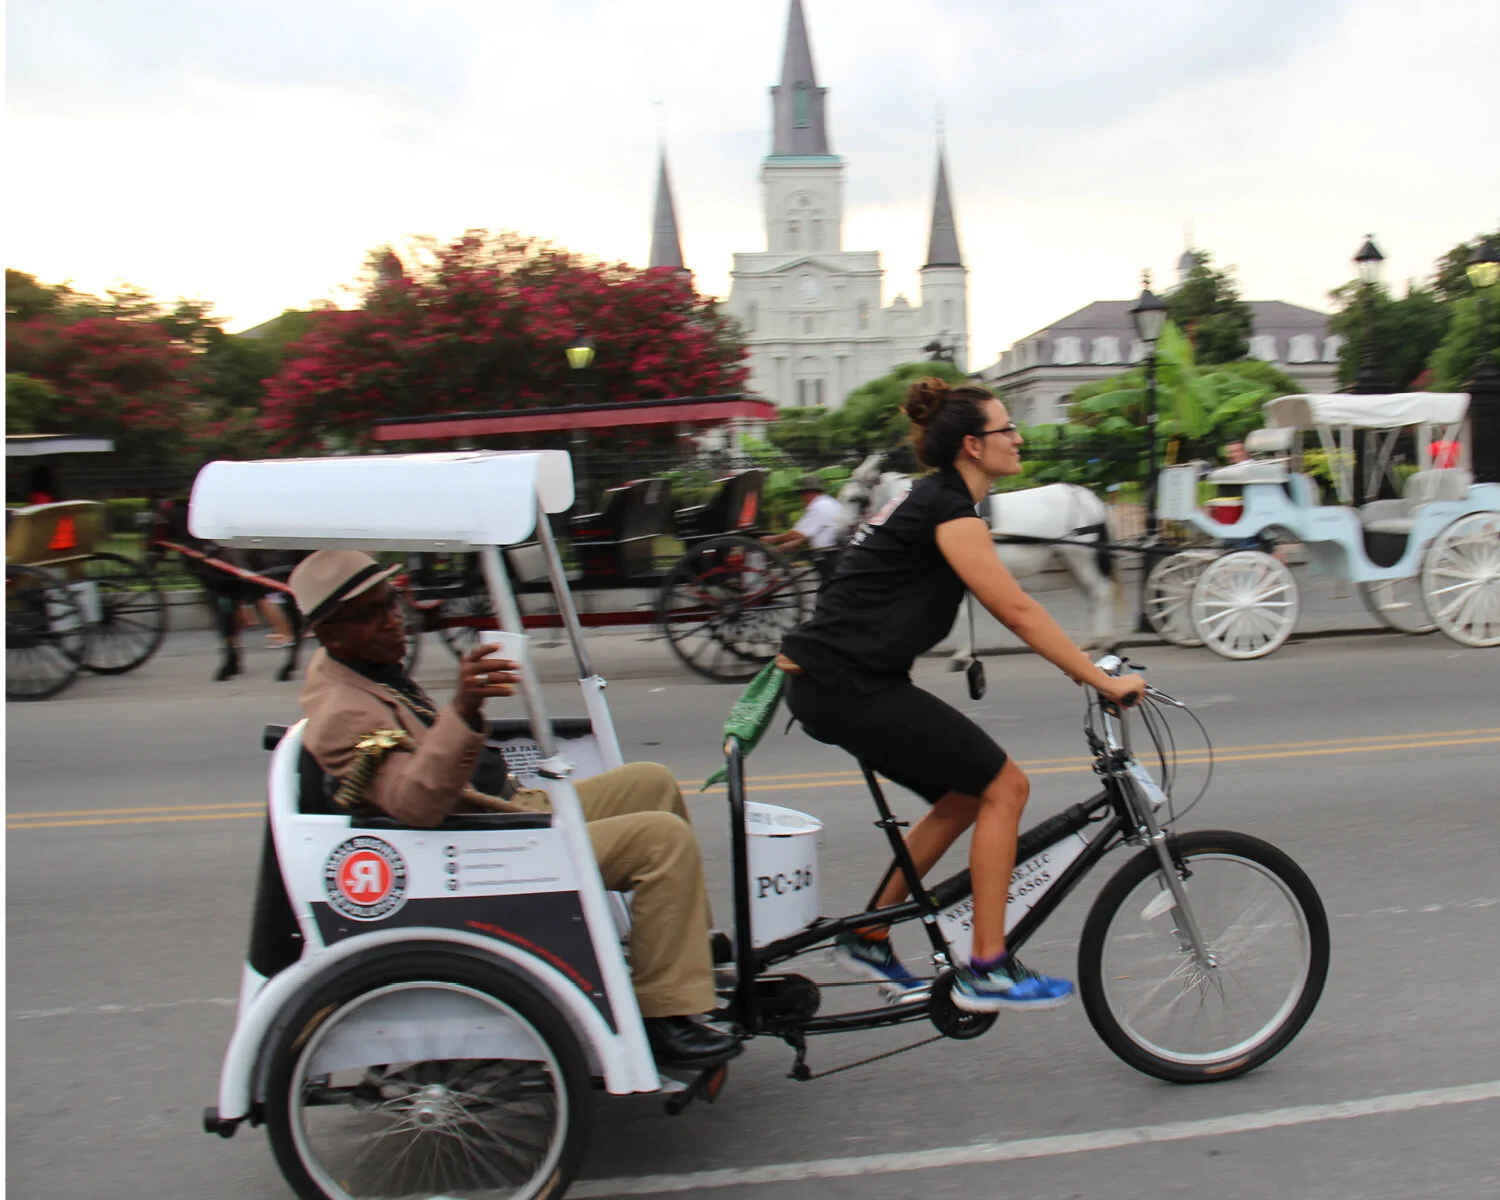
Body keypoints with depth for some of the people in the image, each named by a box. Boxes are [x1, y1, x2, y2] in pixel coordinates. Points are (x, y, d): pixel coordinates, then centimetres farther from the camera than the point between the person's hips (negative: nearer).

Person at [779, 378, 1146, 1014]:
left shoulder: (930, 498, 18)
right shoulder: (950, 509, -12)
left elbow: (1008, 608, 22)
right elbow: (1017, 611, -16)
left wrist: (1082, 663, 19)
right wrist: (1103, 680, -11)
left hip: (832, 682, 10)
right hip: (847, 685, -10)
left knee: (966, 795, 15)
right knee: (1004, 786, -6)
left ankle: (867, 938, 23)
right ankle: (986, 971, 0)